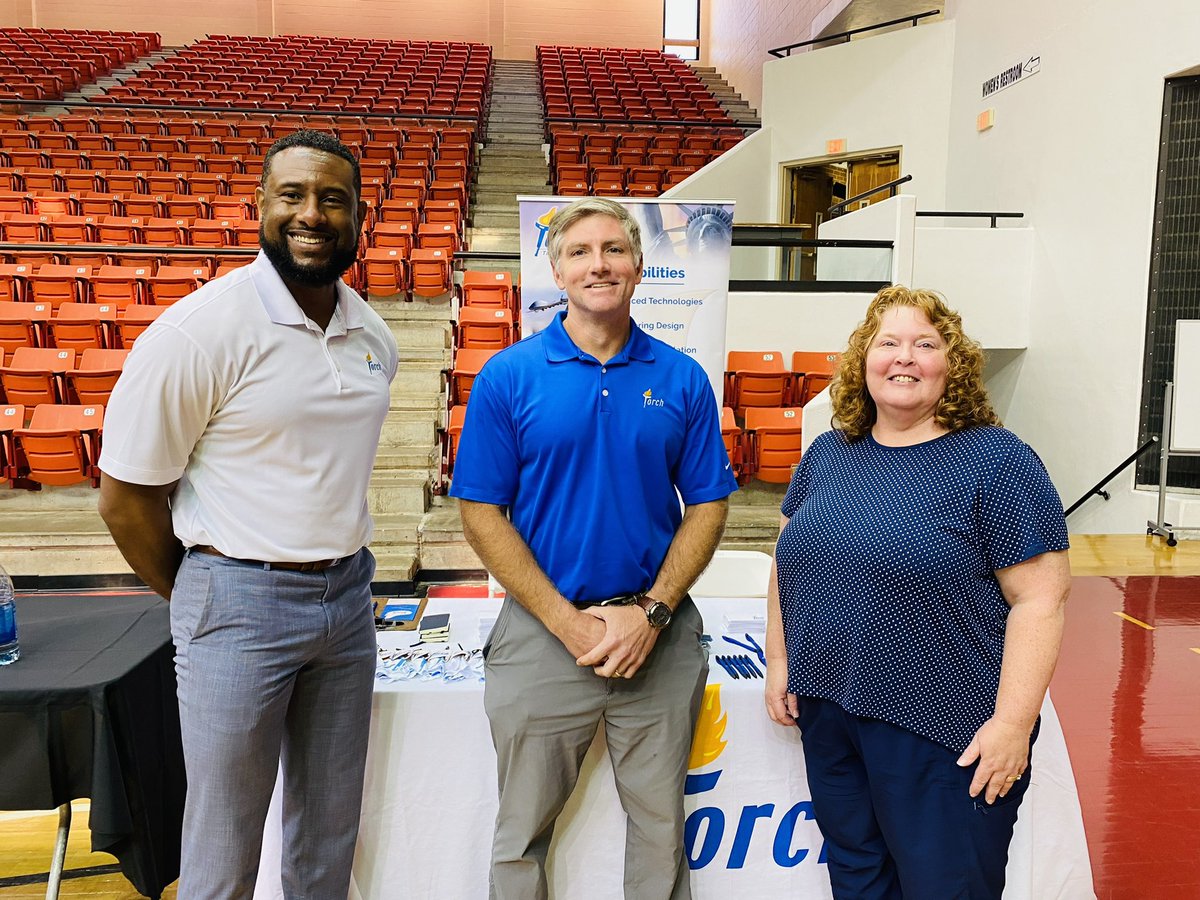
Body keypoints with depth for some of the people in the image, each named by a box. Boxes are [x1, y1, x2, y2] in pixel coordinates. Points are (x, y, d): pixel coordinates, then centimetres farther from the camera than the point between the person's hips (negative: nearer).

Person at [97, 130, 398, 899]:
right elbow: (126, 496, -10)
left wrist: (335, 572, 12)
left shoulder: (374, 338, 3)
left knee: (330, 834, 20)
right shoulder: (200, 331, -15)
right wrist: (200, 598, 1)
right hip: (241, 604, -5)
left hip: (349, 596, 5)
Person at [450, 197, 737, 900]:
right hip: (543, 631, -1)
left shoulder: (682, 379, 0)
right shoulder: (509, 376, -5)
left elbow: (708, 505, 2)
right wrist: (567, 621, -13)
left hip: (658, 632, 2)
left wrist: (651, 611, -11)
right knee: (523, 833, 15)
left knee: (662, 826, 18)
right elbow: (482, 513, -6)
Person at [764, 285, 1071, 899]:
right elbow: (788, 562, 14)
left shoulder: (996, 461, -10)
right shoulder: (828, 453, 6)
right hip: (827, 715, 5)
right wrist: (779, 660, 9)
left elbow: (1040, 598, -13)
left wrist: (1013, 722, -16)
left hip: (942, 734, -5)